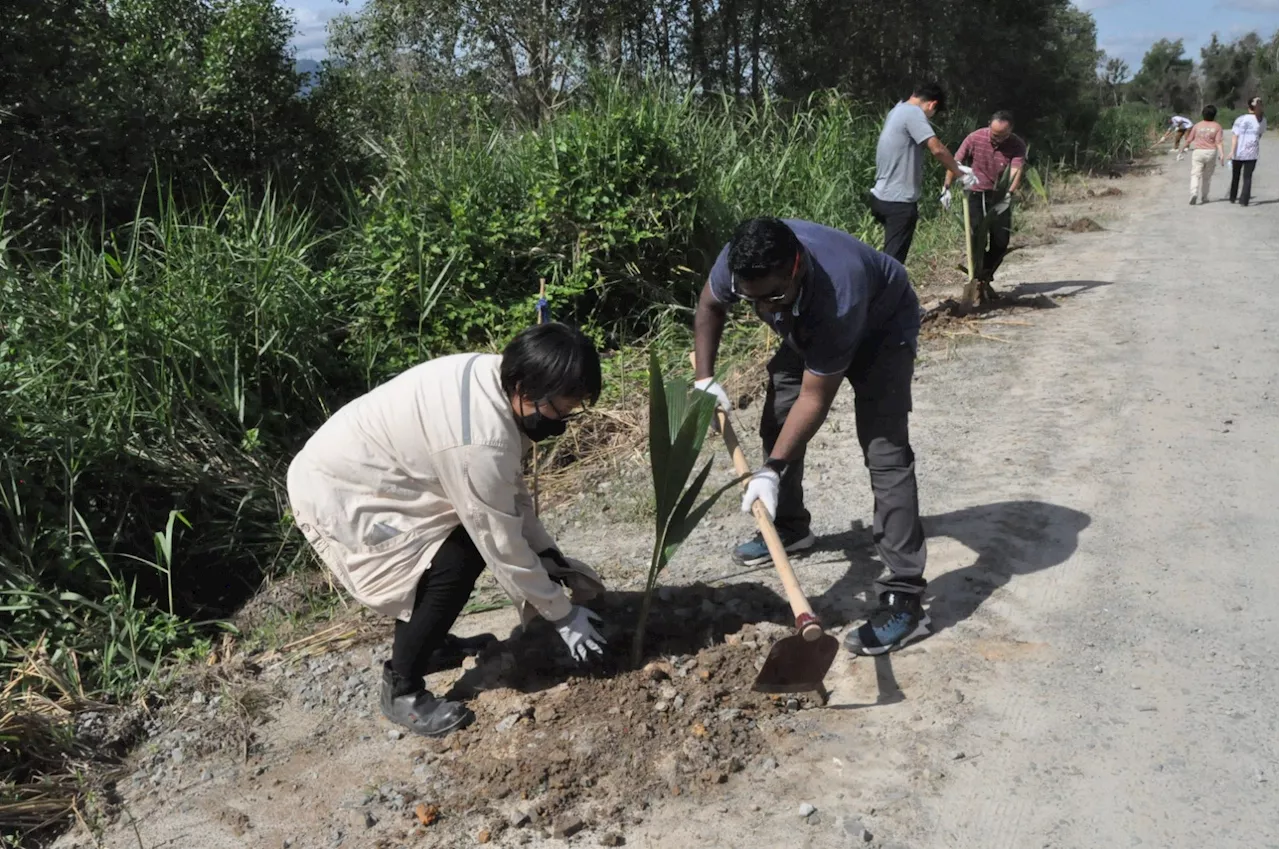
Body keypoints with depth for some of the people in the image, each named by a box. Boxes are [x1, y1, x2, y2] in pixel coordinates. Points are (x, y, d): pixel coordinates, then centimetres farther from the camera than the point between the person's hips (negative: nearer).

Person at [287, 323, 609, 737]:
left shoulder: (493, 376, -6)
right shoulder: (480, 441, -34)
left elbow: (509, 486, 6)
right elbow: (503, 546, -23)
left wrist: (550, 555, 3)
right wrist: (562, 613, -11)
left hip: (356, 466, 10)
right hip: (335, 494, -9)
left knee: (473, 535, 10)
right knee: (455, 562, -17)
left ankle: (428, 641, 30)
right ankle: (402, 691, 1)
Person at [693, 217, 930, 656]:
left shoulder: (839, 298, -45)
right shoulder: (740, 261, -30)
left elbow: (814, 399, -34)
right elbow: (710, 305, -5)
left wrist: (773, 470, -36)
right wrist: (704, 378, -13)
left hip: (881, 327, -6)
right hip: (808, 326, 7)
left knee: (884, 448, -19)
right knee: (777, 422, 9)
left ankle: (904, 599, -20)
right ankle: (789, 527, 34)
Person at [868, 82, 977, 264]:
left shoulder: (899, 110, 16)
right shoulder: (913, 113, -14)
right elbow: (937, 149, -24)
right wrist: (959, 171, -10)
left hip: (886, 197, 10)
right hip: (899, 200, -10)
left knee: (893, 255, 21)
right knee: (894, 259, -9)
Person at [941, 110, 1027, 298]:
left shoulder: (1018, 146, -13)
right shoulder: (975, 138, -14)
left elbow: (1016, 171, -26)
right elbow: (956, 163, -8)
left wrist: (1009, 194, -43)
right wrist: (947, 188, -17)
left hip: (1001, 197, 2)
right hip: (977, 194, -2)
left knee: (1001, 242, 3)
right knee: (978, 239, -9)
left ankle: (986, 277, 22)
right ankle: (978, 279, 0)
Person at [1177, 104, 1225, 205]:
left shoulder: (1197, 125, 3)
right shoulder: (1217, 126, -1)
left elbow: (1189, 140, 7)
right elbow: (1218, 142, -11)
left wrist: (1183, 148, 22)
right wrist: (1222, 154, -14)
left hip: (1198, 152, 0)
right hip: (1211, 152, 0)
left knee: (1195, 174, -4)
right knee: (1207, 176, 13)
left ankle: (1194, 193, -27)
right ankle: (1204, 197, 20)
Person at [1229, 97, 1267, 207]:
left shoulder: (1241, 119, -11)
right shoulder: (1263, 120, 3)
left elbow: (1235, 136, -17)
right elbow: (1260, 135, 17)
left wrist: (1232, 151, -19)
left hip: (1239, 153, -2)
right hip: (1252, 153, 2)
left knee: (1235, 176, 16)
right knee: (1247, 177, 5)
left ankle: (1233, 198, 27)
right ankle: (1244, 201, -3)